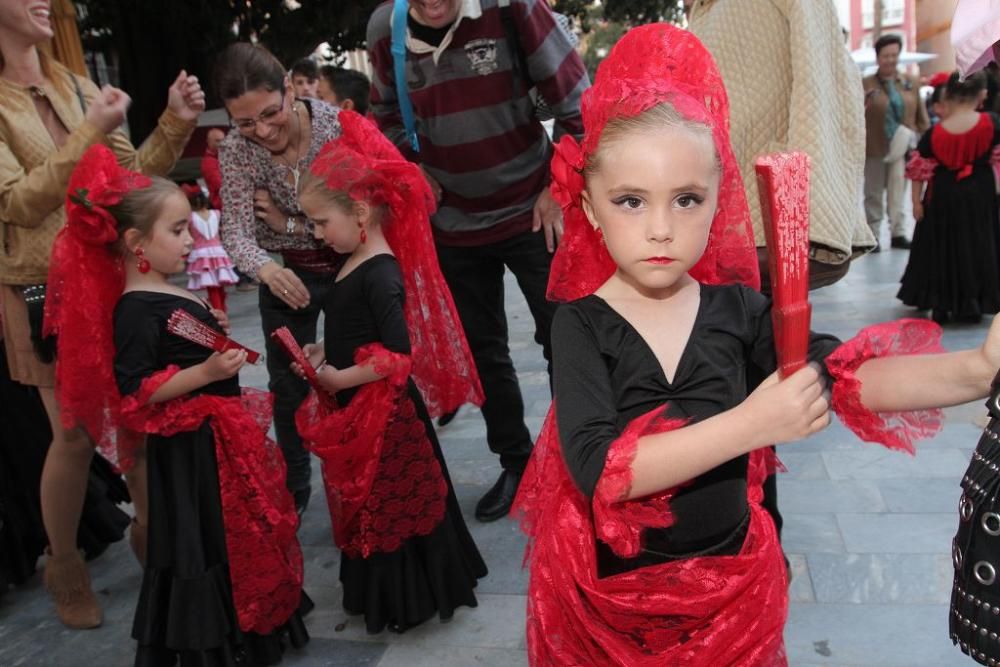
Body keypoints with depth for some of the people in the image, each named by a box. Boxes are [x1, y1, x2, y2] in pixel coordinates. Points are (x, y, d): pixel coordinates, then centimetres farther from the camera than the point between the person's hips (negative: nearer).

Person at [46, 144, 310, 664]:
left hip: (219, 435, 10)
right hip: (189, 447, -10)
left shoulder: (171, 295, 8)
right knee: (205, 548, 4)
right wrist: (207, 372, -29)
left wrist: (218, 336, 6)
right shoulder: (136, 311, -21)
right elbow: (134, 391, -25)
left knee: (238, 536, 22)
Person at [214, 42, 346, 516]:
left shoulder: (337, 124, -22)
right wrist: (266, 269, -44)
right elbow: (236, 232, -23)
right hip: (287, 274, 2)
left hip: (349, 265, -2)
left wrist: (289, 222, -22)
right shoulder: (236, 150, -16)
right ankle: (294, 490, 31)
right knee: (287, 387, 11)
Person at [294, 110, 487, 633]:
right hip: (357, 412, 9)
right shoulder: (356, 263, 6)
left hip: (385, 412, -9)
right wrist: (323, 352, 2)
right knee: (369, 503, 21)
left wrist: (338, 378, -20)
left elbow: (398, 355, -28)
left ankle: (407, 601, 27)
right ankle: (383, 591, 40)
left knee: (389, 505, 7)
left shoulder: (379, 272, -22)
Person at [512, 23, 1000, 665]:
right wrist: (747, 424, -34)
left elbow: (845, 376, -13)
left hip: (731, 582, 3)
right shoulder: (582, 323, -16)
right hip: (613, 591, -2)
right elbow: (596, 469, -28)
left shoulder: (735, 307, -7)